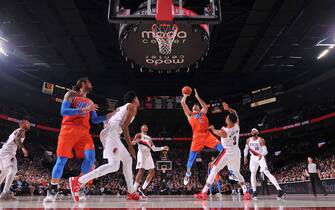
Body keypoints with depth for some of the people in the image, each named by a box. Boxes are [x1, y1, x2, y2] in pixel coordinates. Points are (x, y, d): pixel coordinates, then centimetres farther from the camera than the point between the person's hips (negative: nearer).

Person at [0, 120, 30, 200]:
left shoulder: (17, 131, 27)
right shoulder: (21, 130, -2)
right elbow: (17, 138, -23)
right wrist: (23, 148, -34)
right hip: (8, 152, -11)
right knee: (13, 170, -21)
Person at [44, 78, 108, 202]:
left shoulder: (90, 102, 23)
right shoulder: (71, 94, 6)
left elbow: (95, 120, 23)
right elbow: (63, 111, -9)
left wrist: (108, 116, 8)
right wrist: (83, 110, -18)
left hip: (84, 132, 5)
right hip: (69, 129, -4)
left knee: (90, 157, -15)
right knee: (62, 159, -7)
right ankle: (52, 190, 8)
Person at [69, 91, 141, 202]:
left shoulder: (122, 107, 28)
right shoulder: (133, 107, 2)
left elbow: (106, 120, 25)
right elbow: (124, 126, -11)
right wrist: (130, 145, -11)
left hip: (107, 132, 10)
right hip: (112, 133, -10)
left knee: (127, 160, 14)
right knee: (114, 165, -17)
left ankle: (131, 193, 16)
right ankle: (78, 181, -20)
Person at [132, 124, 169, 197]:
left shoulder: (149, 138, 28)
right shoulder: (139, 135, 9)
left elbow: (154, 148, 27)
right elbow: (132, 143, -5)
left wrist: (163, 148, 17)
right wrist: (137, 141, -28)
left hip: (148, 154, 7)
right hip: (142, 153, -7)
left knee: (152, 172, -1)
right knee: (141, 171, -19)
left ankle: (143, 188, 6)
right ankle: (134, 189, -16)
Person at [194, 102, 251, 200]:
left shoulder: (223, 131, -22)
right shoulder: (237, 125, -9)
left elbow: (215, 131, 3)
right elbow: (235, 113, 10)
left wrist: (212, 128, 22)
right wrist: (228, 108, 3)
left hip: (227, 153, -6)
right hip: (236, 152, 6)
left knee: (214, 171, 0)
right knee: (237, 173, 21)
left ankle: (203, 193, -2)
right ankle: (246, 193, 10)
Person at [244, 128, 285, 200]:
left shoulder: (261, 140, -13)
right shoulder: (248, 140, 2)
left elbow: (265, 151, -18)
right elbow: (246, 149, 18)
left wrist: (261, 155, -38)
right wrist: (245, 157, 13)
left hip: (261, 158, -5)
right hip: (253, 158, 5)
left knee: (267, 173, -17)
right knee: (253, 174, -3)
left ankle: (279, 190, -20)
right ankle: (254, 192, 5)